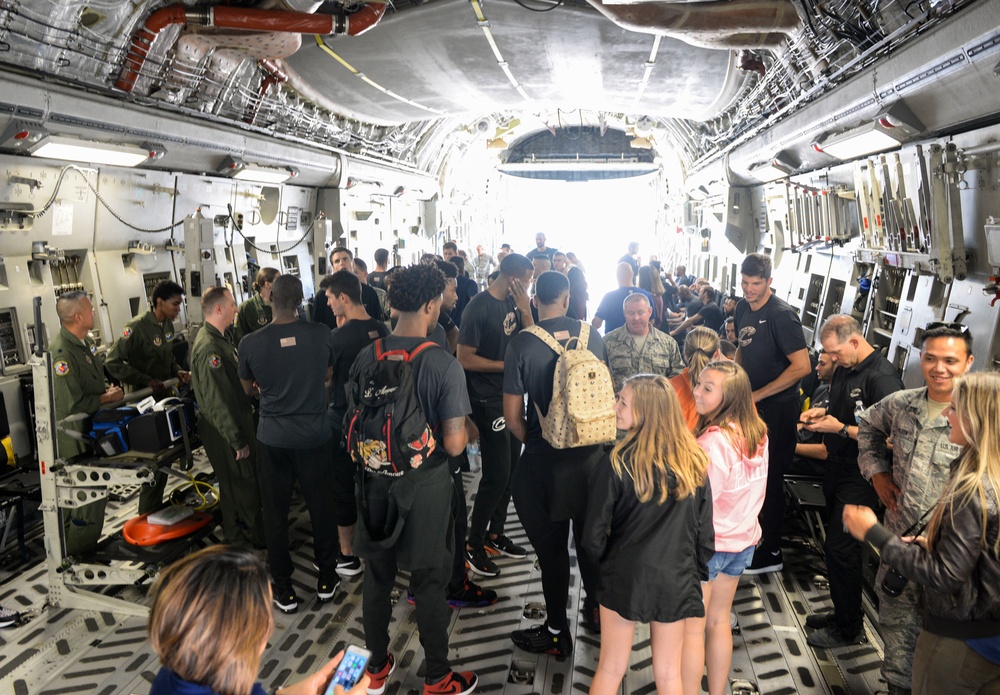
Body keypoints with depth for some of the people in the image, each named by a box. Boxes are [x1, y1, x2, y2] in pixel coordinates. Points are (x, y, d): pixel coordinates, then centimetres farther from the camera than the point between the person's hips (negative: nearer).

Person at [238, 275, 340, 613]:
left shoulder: (250, 344, -13)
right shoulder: (322, 334, -12)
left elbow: (249, 389, 5)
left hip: (273, 439, -1)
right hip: (315, 435, 1)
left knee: (276, 513, 12)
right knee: (321, 508, 15)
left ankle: (284, 590, 23)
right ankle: (327, 579, 29)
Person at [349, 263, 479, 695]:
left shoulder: (366, 358, -7)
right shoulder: (444, 365, -21)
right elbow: (453, 444, -20)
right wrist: (467, 432, 1)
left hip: (375, 483, 4)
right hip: (424, 486, -4)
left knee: (377, 579, 20)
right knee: (428, 586, 13)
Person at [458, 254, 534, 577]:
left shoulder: (511, 303, 8)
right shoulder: (479, 306, -17)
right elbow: (465, 358, -18)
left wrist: (524, 308, -7)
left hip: (511, 396, 8)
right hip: (488, 400, -8)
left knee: (510, 468, 14)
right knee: (497, 473, -6)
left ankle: (496, 533, 30)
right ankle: (474, 543, 9)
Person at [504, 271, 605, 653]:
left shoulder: (521, 344, -14)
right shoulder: (592, 337, -4)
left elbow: (512, 416, -12)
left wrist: (532, 443, 6)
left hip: (544, 460, -3)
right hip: (590, 453, 4)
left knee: (552, 546, 10)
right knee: (590, 536, 21)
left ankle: (556, 632, 23)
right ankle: (596, 610, 39)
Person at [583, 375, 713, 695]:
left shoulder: (616, 465, -18)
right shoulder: (695, 462, -6)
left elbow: (595, 535, -11)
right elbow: (705, 533, -1)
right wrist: (695, 578, 14)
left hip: (625, 577, -2)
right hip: (676, 581, 3)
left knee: (611, 669, 16)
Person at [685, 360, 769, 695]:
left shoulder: (714, 441, -27)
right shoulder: (757, 432, -2)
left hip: (706, 543, -8)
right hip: (743, 540, 8)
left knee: (691, 630, 7)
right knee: (719, 621, 22)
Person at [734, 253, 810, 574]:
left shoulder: (782, 315, -19)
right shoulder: (743, 308, 6)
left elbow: (802, 366, -24)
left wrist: (758, 395, -19)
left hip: (776, 407, -8)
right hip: (750, 404, 8)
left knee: (770, 479, 2)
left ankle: (770, 553, 16)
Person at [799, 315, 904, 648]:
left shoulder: (883, 377, -21)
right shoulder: (844, 369, 6)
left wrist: (840, 428, -24)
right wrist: (822, 412, 2)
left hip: (859, 478, -9)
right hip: (837, 468, 9)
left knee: (840, 549, -3)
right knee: (835, 544, 17)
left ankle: (849, 629, 14)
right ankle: (843, 612, 33)